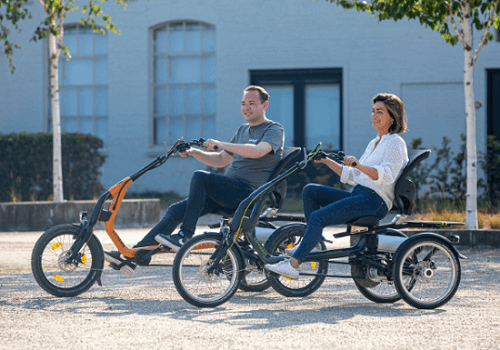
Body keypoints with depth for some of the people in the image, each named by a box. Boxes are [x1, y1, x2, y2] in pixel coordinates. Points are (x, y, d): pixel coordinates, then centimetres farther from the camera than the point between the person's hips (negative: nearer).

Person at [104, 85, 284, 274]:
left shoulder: (274, 130, -2)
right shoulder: (243, 130, 25)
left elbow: (258, 151, -23)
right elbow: (221, 160, 27)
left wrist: (221, 144, -27)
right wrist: (195, 152, 9)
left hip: (248, 192, -8)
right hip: (229, 193, 8)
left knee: (200, 177, -29)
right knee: (176, 210, -5)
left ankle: (185, 236, -28)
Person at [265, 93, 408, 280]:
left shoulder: (395, 143, -4)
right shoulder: (374, 143, 23)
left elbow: (387, 175, -21)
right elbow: (351, 176, 22)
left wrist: (359, 165, -35)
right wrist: (329, 162, 11)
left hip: (374, 201, -9)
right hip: (359, 195, 9)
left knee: (318, 216, -23)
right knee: (310, 191, -1)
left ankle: (293, 264, -25)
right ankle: (313, 242, -1)